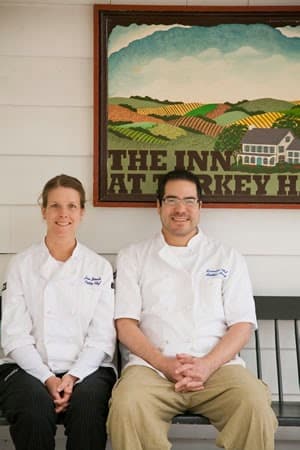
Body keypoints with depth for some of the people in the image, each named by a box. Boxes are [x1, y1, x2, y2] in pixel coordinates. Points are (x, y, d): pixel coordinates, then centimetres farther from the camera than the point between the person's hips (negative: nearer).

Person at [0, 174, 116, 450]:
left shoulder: (100, 267, 9)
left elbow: (103, 337, 2)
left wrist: (74, 376, -13)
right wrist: (47, 378, -13)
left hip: (86, 368, 1)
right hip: (29, 368, 0)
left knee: (88, 406, -31)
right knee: (35, 408, -32)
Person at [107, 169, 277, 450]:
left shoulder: (228, 259, 16)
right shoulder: (133, 257, 15)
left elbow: (242, 325, 8)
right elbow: (125, 324, 6)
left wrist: (207, 365, -11)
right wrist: (165, 364, -10)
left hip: (217, 365, 1)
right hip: (152, 366, 0)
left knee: (256, 406, -30)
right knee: (127, 406, -32)